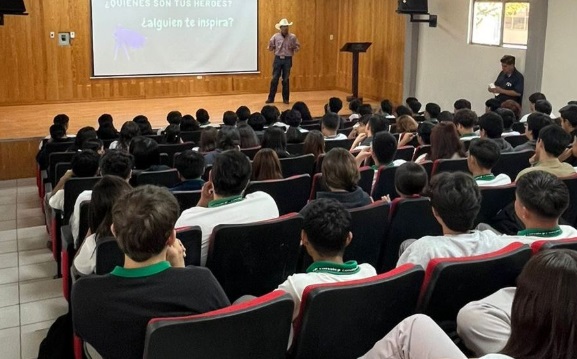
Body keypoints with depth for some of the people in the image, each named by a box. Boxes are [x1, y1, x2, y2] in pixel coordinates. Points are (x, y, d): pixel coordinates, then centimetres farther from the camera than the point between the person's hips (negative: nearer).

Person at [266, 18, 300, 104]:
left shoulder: (292, 37, -1)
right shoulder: (275, 36, -1)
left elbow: (298, 47, 6)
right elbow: (270, 47, 6)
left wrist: (293, 48, -14)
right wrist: (271, 47, -15)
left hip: (288, 59, 0)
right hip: (278, 59, 0)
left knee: (286, 80, 5)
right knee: (275, 79, 0)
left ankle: (286, 98, 14)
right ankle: (271, 98, 7)